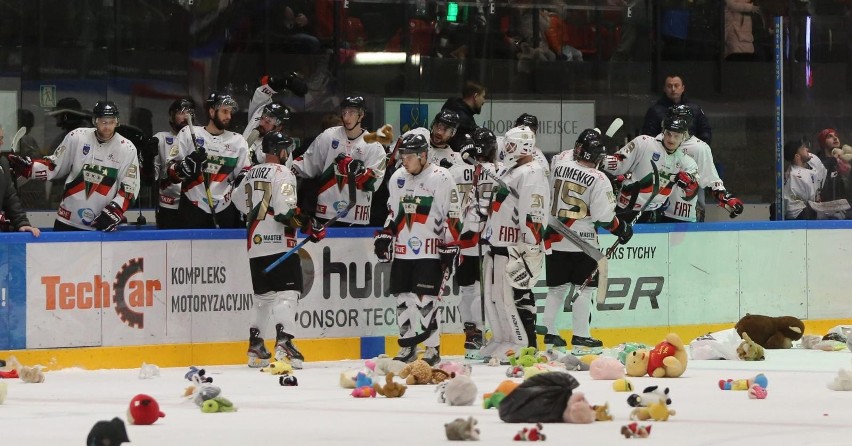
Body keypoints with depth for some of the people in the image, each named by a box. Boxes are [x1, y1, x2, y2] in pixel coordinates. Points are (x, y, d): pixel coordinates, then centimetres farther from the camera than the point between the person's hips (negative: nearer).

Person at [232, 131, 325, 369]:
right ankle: (283, 342, -24)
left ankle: (255, 346, 21)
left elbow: (239, 200, 28)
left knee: (263, 294, 18)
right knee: (288, 291, -10)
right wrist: (310, 227, -14)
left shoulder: (251, 174, 15)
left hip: (255, 245, 8)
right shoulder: (282, 174, -9)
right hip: (279, 243, -8)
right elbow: (286, 210, -19)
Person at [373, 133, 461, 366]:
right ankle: (408, 345, 17)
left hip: (431, 251, -6)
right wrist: (384, 236, 15)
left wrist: (450, 247, -10)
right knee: (403, 298, 7)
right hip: (402, 250, 6)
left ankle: (433, 349, -1)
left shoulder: (440, 178, -8)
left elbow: (452, 217, -8)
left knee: (426, 300, -8)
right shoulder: (398, 178, 12)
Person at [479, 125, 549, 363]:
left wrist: (530, 247, -24)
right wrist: (486, 232, 29)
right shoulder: (506, 170, 17)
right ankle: (502, 340, 23)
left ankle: (525, 345, -6)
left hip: (515, 248, -10)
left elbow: (533, 214, -21)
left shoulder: (531, 174, -15)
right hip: (497, 244, 10)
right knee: (493, 295, 13)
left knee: (514, 296, -10)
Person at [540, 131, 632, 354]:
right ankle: (580, 338, -2)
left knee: (557, 287, 14)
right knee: (585, 287, 2)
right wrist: (622, 228, 3)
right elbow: (604, 217, -14)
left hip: (554, 239, 5)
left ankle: (550, 334, 15)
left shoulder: (559, 162, -3)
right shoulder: (598, 180, -15)